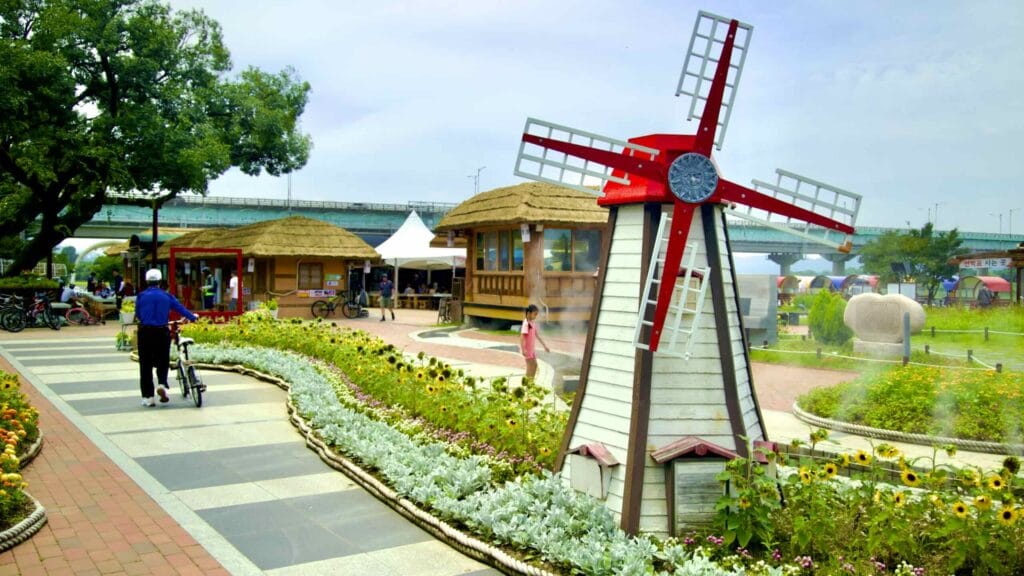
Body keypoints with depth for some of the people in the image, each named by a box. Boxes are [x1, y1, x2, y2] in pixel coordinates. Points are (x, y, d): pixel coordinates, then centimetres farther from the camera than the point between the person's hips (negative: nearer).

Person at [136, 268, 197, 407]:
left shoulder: (141, 296, 1)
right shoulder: (166, 296, 3)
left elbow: (137, 314, 7)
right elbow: (181, 308, 10)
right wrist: (193, 317, 28)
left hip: (145, 332, 0)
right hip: (162, 332, 0)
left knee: (145, 365, 6)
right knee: (163, 361, 14)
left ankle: (148, 396, 7)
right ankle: (162, 384, -12)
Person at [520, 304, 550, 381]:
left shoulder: (532, 324, 9)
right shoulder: (526, 324, -18)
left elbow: (537, 336, 17)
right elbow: (521, 337, -25)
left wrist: (545, 346, 19)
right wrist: (523, 349, -32)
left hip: (532, 348, 9)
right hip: (527, 349, -9)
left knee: (534, 365, 13)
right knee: (531, 366, -4)